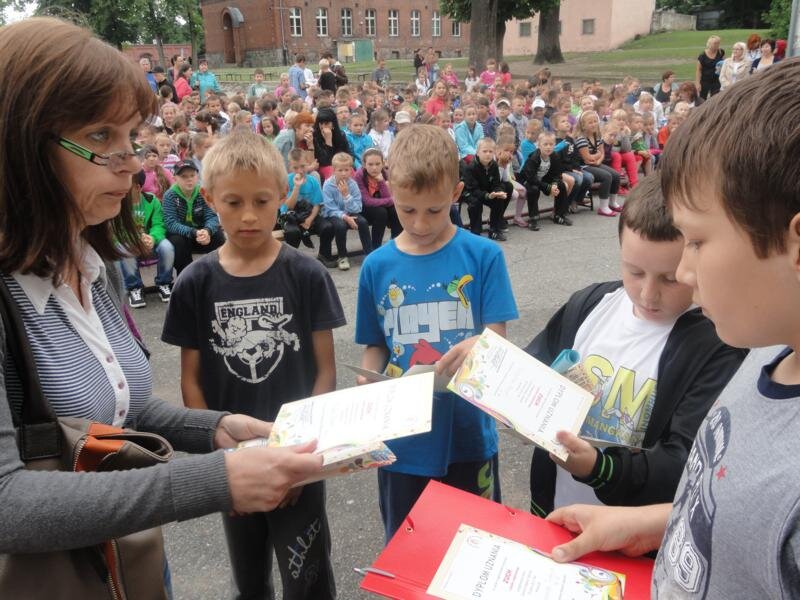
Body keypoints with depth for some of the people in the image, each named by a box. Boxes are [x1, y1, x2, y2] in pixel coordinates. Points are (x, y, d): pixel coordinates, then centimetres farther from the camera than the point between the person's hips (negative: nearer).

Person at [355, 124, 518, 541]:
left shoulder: (483, 256, -8)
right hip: (403, 441, 2)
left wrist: (477, 346, -31)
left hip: (468, 436, -1)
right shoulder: (377, 266, -2)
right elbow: (375, 346, 7)